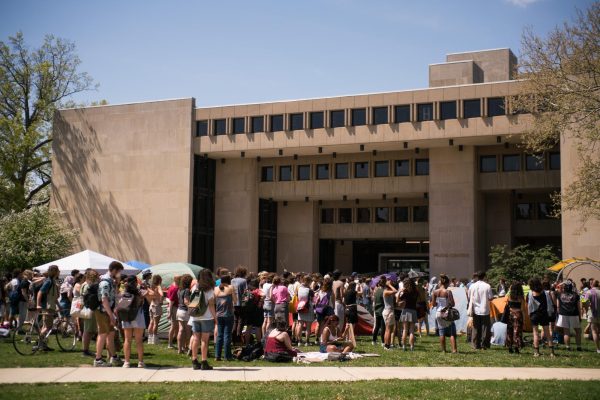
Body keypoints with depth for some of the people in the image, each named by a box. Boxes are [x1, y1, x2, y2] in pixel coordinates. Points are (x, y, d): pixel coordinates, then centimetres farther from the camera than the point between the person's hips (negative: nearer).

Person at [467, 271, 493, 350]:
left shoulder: (472, 286, -1)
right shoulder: (487, 286, -10)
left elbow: (469, 298, 5)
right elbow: (490, 298, -7)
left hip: (475, 310, 3)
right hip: (485, 310, -3)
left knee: (476, 328, 8)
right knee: (485, 328, 5)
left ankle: (476, 345, 11)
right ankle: (484, 345, 5)